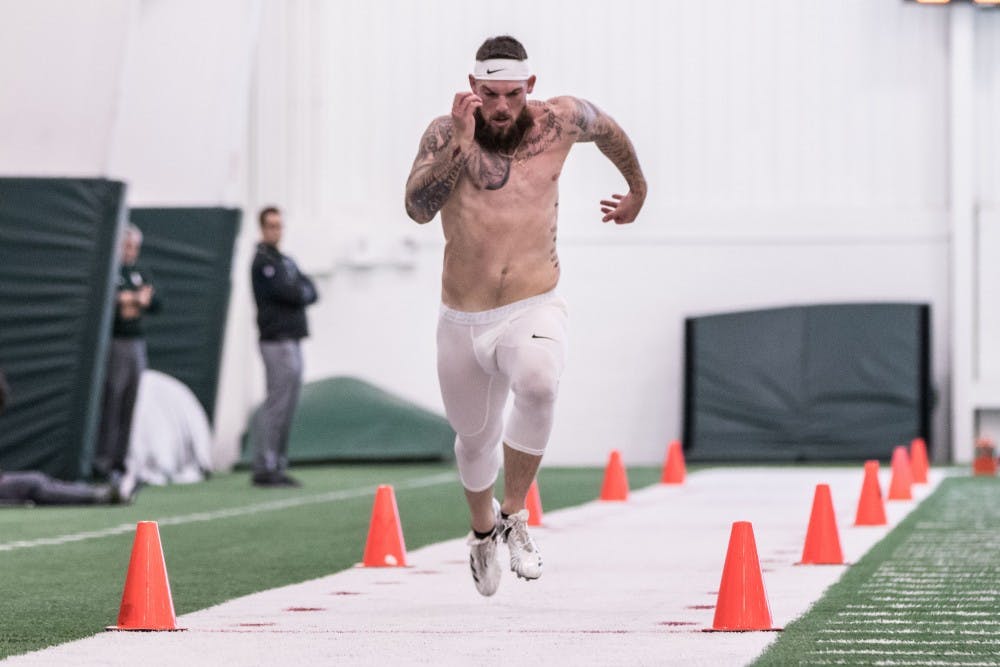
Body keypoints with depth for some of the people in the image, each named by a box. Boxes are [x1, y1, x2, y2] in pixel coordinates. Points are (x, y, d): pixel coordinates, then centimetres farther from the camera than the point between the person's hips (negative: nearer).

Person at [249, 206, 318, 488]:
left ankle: (277, 466, 13)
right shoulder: (263, 261, -8)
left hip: (292, 340, 9)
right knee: (276, 404, -12)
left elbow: (310, 292, 12)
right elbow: (290, 294, -17)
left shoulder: (285, 261, 21)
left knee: (287, 407, 9)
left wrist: (299, 294, -6)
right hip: (277, 340, -9)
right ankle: (264, 467, -12)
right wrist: (302, 292, 1)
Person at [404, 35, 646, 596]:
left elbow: (608, 129, 20)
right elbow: (418, 208, -23)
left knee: (538, 385, -34)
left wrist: (637, 190, 33)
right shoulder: (446, 134, -7)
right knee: (475, 439, 17)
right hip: (462, 321, 1)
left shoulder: (560, 121, -3)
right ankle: (482, 528, 50)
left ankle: (514, 516, -18)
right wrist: (461, 144, -30)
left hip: (534, 310, -1)